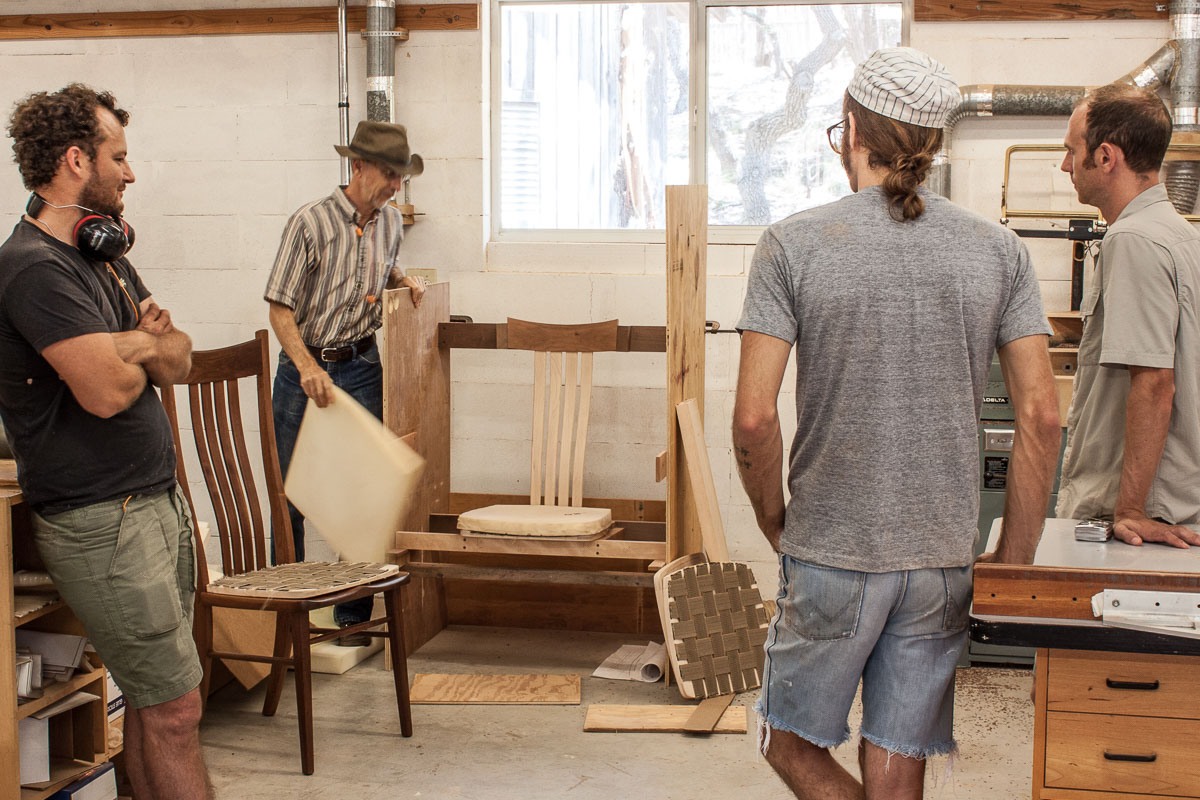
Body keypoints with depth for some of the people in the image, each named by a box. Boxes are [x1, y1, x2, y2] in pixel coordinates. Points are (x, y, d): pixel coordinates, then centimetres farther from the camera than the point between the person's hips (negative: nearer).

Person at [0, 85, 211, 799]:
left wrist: (139, 345, -10)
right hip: (102, 519, -9)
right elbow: (107, 391, -24)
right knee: (174, 707, -7)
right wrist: (146, 351, -1)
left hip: (159, 499, 9)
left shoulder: (105, 252, 15)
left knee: (154, 698, 12)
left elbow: (180, 360, 14)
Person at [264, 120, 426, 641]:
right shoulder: (311, 222, -13)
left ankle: (354, 613, 14)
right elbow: (280, 309, -14)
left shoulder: (390, 222, 4)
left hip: (362, 368, 4)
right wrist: (307, 367, -27)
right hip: (305, 369, -4)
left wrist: (403, 280, 4)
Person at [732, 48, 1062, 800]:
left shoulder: (793, 245, -7)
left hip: (831, 553, -3)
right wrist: (1014, 564, 4)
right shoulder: (998, 251, 1)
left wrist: (777, 526, 5)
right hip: (943, 561, 3)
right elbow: (1042, 416, -3)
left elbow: (755, 419, -12)